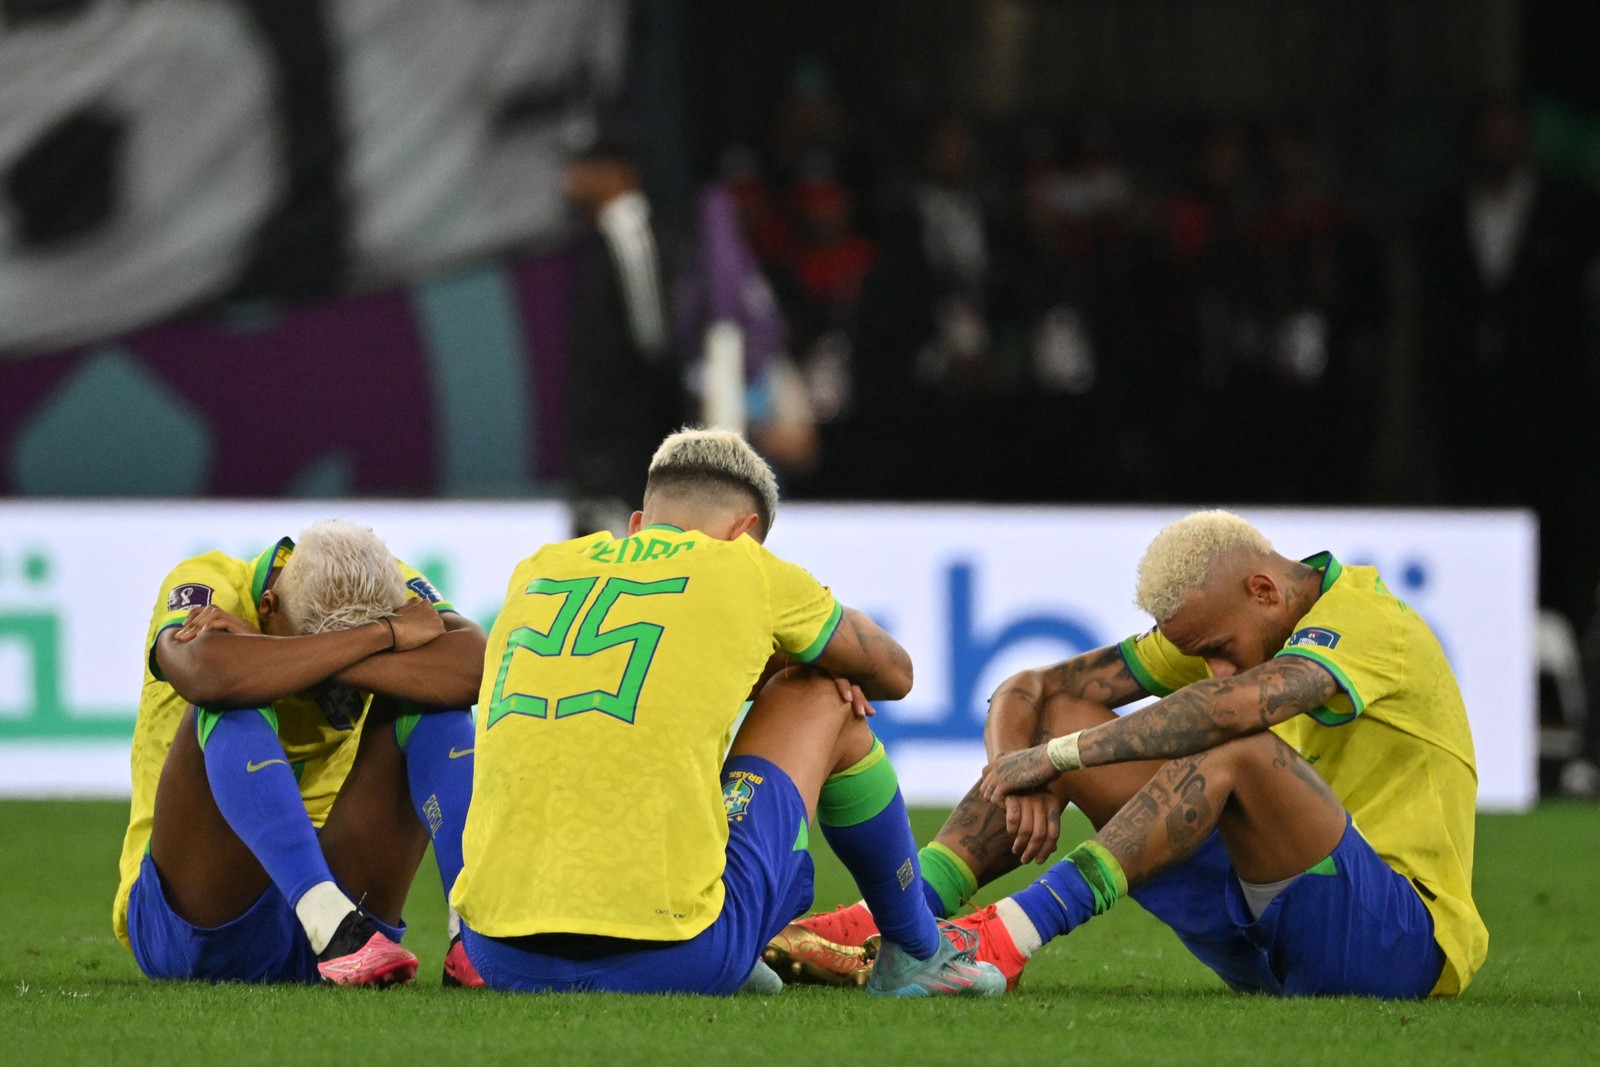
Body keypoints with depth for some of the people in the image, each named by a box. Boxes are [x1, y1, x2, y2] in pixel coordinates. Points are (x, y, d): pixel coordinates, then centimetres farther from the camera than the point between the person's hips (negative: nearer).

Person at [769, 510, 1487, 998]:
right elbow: (1026, 692, 8)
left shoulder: (1363, 617, -16)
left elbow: (1241, 703, -37)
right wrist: (1026, 780, -15)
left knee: (1233, 749, -34)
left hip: (1409, 939, -8)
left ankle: (1010, 937, -39)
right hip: (1262, 946, 8)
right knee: (1063, 717, -1)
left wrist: (1057, 756, -30)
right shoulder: (1215, 626, 9)